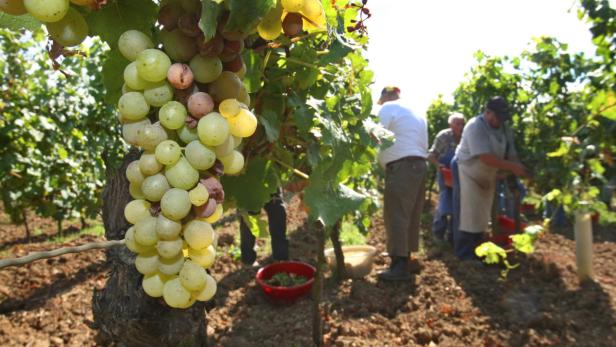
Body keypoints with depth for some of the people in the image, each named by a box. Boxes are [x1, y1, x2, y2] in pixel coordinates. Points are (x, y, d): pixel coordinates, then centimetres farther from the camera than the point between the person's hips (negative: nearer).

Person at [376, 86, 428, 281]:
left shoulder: (388, 108, -1)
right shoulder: (416, 113, 25)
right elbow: (424, 146, 21)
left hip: (401, 166, -9)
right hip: (419, 164, 9)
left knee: (396, 215, -10)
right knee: (410, 215, 13)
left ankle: (400, 266, -13)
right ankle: (405, 257, 22)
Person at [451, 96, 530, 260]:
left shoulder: (505, 129, 0)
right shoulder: (475, 127, -25)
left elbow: (511, 155, -3)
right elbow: (486, 157, -32)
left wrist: (520, 170, -23)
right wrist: (513, 167, -34)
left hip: (487, 175, 8)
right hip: (466, 172, -8)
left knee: (481, 215, 13)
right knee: (467, 216, -7)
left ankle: (476, 252, 25)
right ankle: (465, 256, 1)